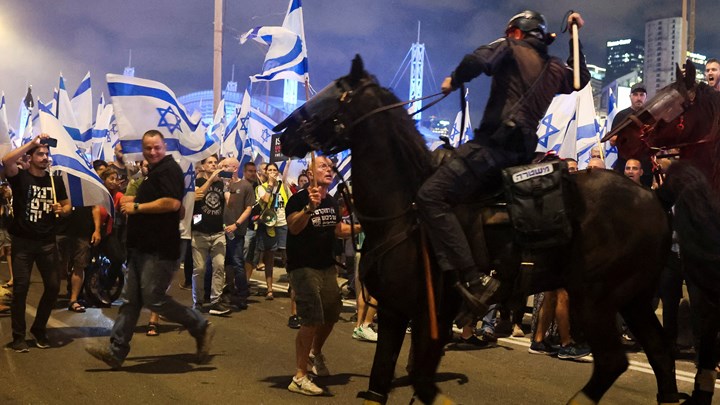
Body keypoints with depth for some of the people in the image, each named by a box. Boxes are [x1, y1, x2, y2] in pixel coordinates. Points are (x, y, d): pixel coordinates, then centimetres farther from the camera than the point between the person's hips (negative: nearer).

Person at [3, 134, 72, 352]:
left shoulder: (55, 180, 8)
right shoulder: (20, 177, -3)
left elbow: (67, 205, 16)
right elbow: (6, 161, -24)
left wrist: (62, 210, -8)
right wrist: (32, 142, -22)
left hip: (47, 242, 4)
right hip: (22, 241, -3)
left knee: (53, 286, 2)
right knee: (21, 286, -4)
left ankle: (39, 329, 22)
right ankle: (18, 336, 7)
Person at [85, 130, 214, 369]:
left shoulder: (169, 169, -11)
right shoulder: (155, 172, 20)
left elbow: (172, 203, -24)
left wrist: (136, 207, -16)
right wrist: (133, 200, 16)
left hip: (160, 250, -10)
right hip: (143, 248, 10)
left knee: (154, 299, -9)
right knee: (131, 299, 9)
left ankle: (201, 328, 5)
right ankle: (116, 351, 12)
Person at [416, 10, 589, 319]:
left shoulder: (511, 48, 5)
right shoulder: (555, 69, 24)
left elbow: (478, 60, -16)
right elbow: (581, 79, 46)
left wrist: (454, 81, 2)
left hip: (495, 143, -9)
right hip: (524, 151, 9)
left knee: (431, 196, -19)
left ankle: (474, 281, -31)